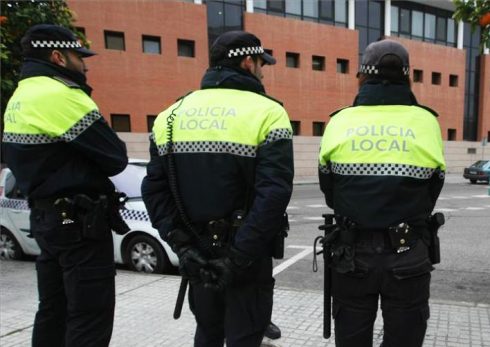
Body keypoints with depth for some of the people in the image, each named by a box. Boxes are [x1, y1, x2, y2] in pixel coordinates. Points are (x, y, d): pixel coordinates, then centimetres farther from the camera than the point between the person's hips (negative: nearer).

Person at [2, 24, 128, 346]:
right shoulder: (58, 94, -17)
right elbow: (115, 158, -16)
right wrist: (112, 146, 4)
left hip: (47, 217, 10)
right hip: (80, 222, -10)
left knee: (54, 312, 19)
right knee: (90, 320, -2)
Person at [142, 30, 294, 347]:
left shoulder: (172, 114, 5)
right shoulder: (266, 113, -10)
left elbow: (155, 189, -2)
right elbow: (274, 194, -22)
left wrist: (182, 245, -5)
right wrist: (239, 256, -19)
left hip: (196, 251, 5)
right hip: (246, 252, -5)